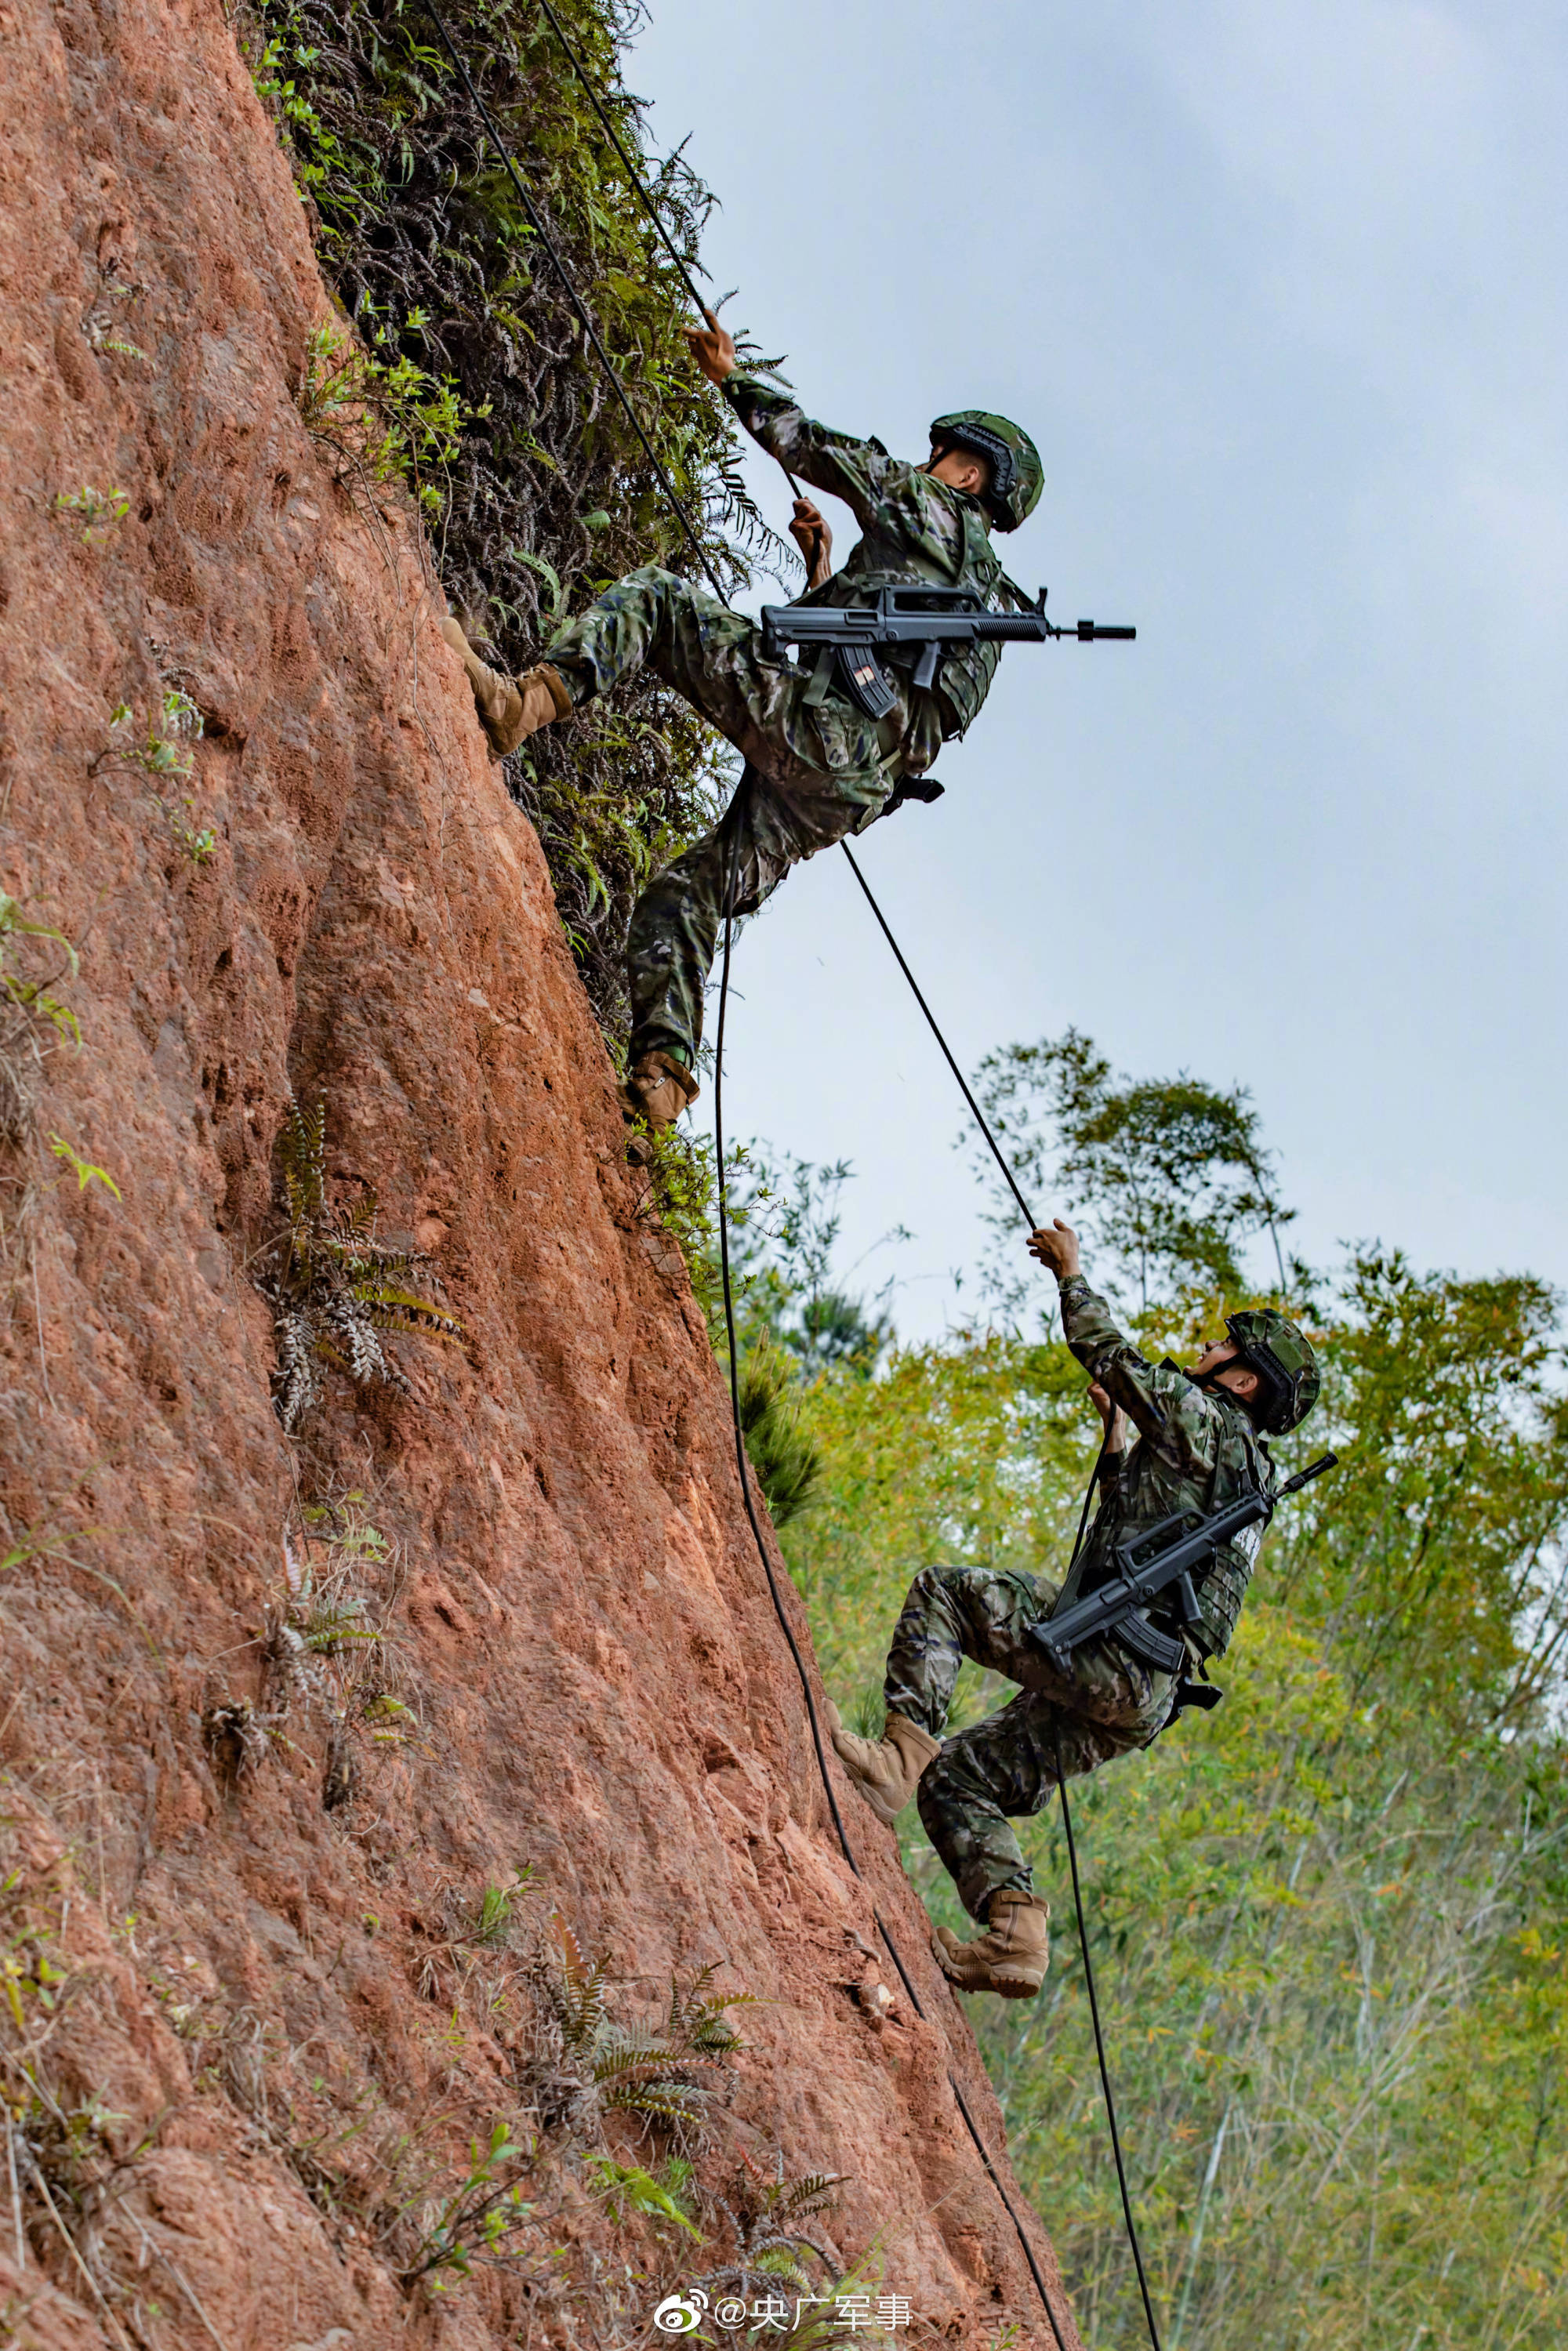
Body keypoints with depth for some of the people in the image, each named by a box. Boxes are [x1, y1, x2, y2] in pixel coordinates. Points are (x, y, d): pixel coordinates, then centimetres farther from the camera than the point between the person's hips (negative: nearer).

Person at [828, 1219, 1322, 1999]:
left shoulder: (1210, 1423, 1)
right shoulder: (1245, 1480, 28)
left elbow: (1109, 1354, 7)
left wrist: (1071, 1273, 22)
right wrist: (1117, 1433, 46)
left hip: (1108, 1653, -9)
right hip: (1140, 1700, 9)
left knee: (941, 1591, -7)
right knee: (959, 1777, 8)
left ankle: (899, 1756, -20)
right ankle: (1015, 1938, -5)